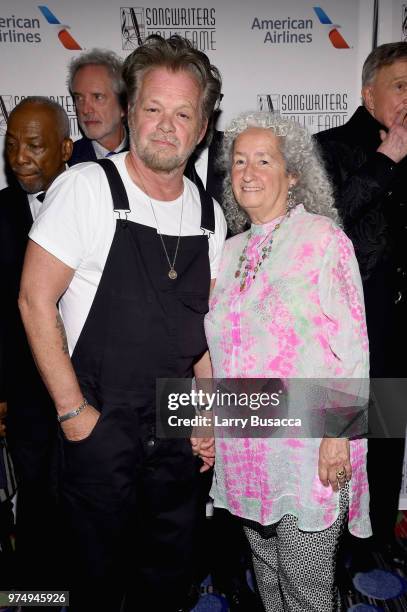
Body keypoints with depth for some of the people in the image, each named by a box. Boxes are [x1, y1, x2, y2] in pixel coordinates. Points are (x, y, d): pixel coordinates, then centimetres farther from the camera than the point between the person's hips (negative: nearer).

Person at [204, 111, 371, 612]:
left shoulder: (322, 238, -8)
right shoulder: (230, 250, 9)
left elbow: (350, 344, -12)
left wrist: (338, 433, -16)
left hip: (309, 445, -5)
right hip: (244, 444, 6)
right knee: (266, 568, 21)